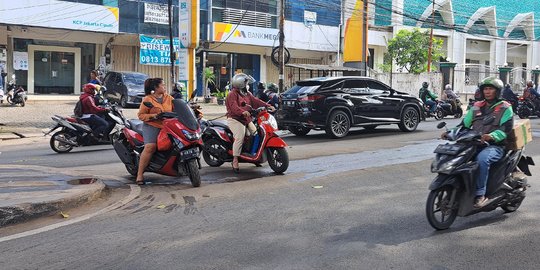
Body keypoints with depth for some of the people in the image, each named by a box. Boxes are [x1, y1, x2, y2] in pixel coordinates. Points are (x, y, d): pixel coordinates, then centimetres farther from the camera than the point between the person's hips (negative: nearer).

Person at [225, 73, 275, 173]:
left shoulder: (247, 94, 19)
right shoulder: (232, 94, -8)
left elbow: (256, 101, 9)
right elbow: (234, 107, -24)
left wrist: (268, 106, -5)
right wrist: (243, 112, -42)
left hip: (247, 119, 8)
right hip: (235, 119, -8)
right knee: (240, 137, -24)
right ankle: (235, 161, -21)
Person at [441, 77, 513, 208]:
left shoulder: (505, 108, 4)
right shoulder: (477, 107, 19)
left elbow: (506, 128, -9)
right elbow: (465, 123, 17)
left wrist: (491, 136, -28)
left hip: (495, 146, -6)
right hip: (474, 144, 6)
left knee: (482, 158, -38)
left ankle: (480, 194, -31)